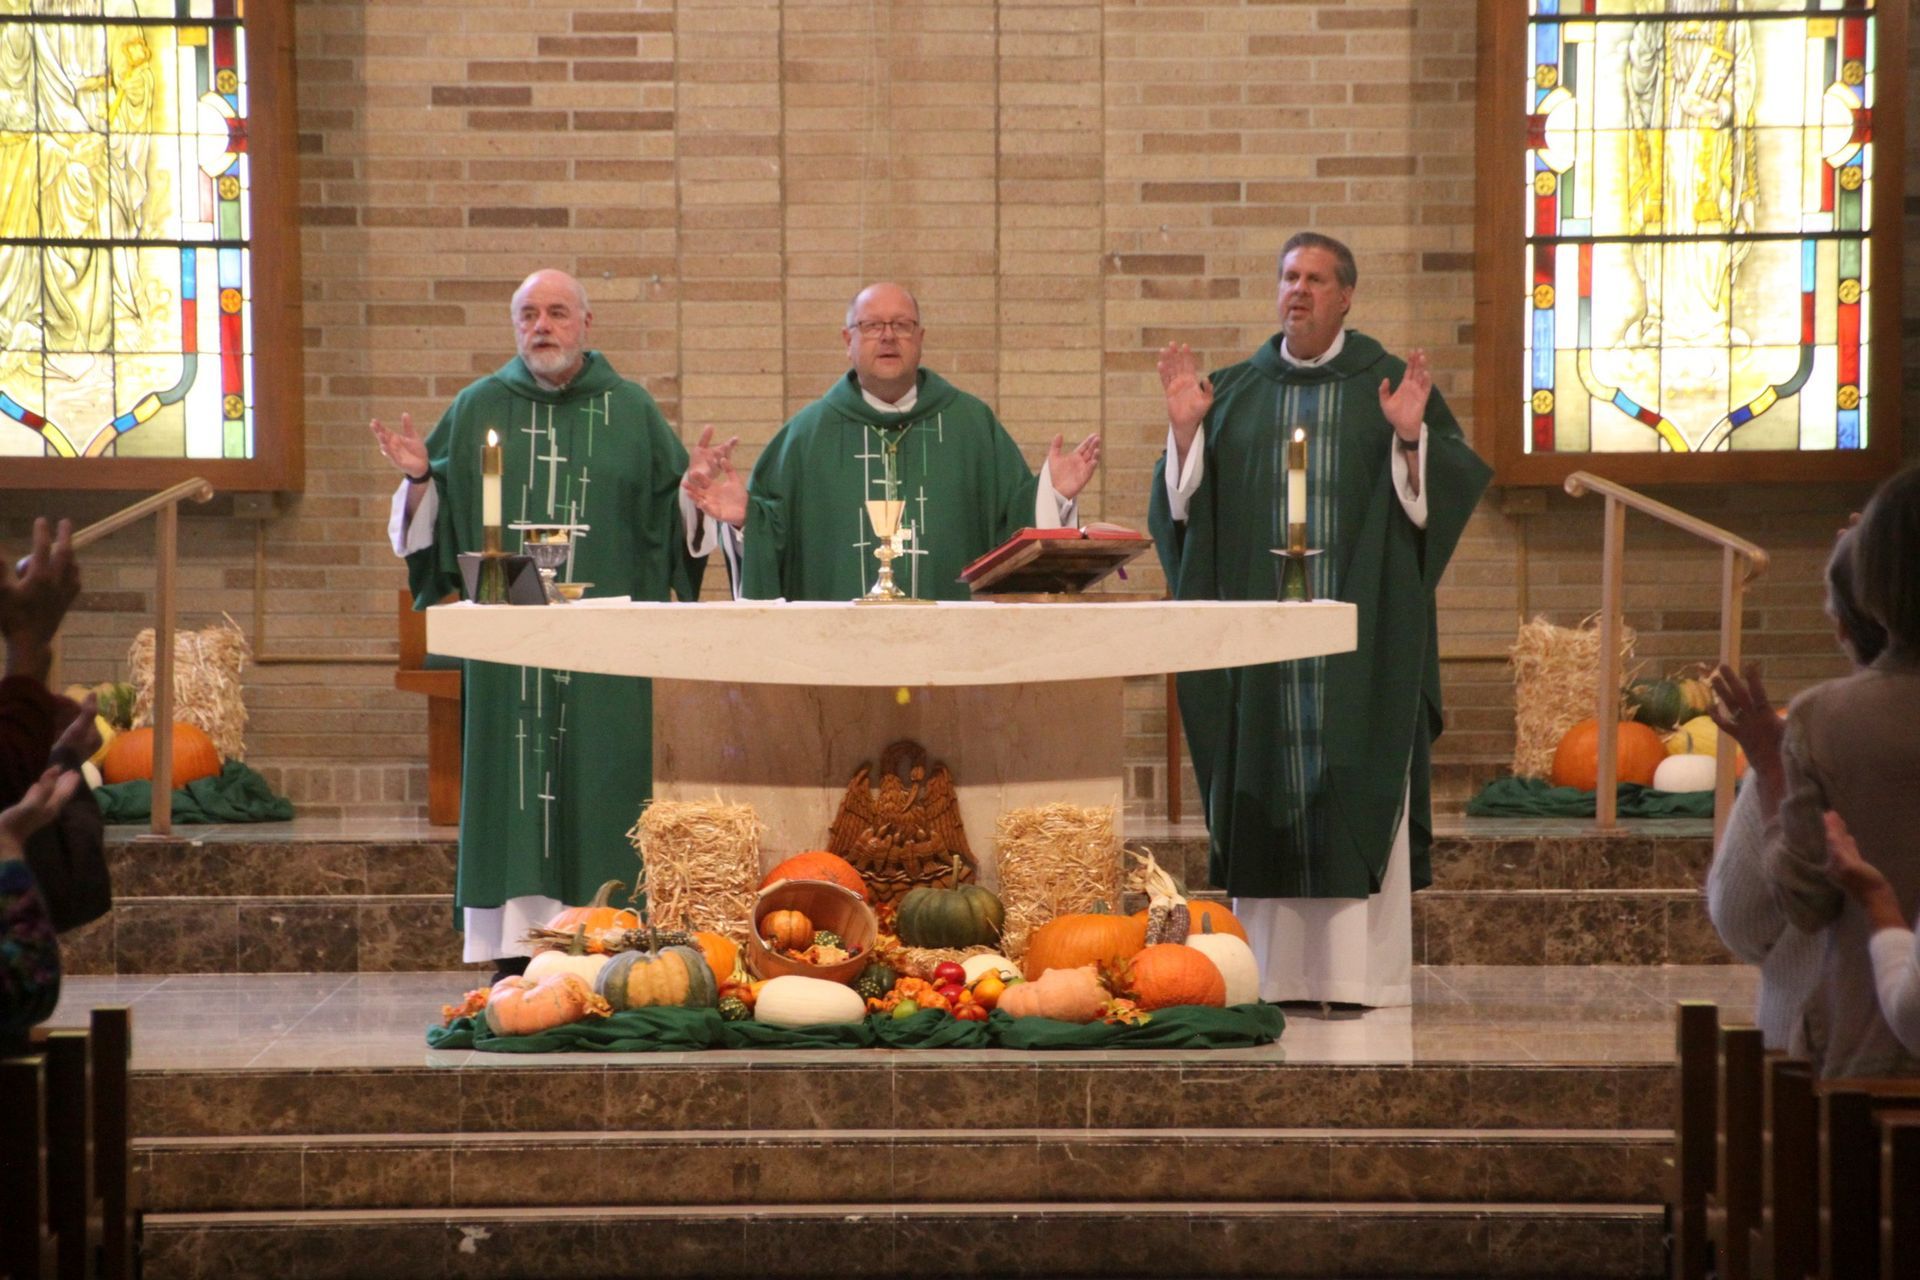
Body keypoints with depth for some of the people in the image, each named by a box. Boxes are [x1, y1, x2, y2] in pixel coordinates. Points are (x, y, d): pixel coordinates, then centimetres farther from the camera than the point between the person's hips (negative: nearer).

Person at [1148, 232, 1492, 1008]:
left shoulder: (1386, 385, 3)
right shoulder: (1237, 391, 11)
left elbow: (1450, 485, -5)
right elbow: (1189, 503, 8)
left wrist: (1412, 438, -21)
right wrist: (1186, 430, -7)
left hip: (1358, 626, -3)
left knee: (1353, 788, -4)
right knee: (1267, 788, 3)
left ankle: (1358, 968, -1)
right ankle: (1272, 967, 7)